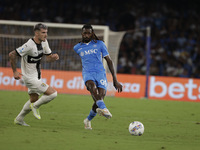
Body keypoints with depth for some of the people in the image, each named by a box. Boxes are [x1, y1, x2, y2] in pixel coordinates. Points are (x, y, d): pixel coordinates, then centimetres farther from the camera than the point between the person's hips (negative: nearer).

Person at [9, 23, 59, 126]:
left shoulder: (44, 42, 0)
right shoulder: (30, 45, -26)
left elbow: (48, 58, 9)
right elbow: (12, 55, -24)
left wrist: (54, 57, -15)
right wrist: (15, 71, -18)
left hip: (36, 77, 9)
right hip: (30, 78, -9)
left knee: (34, 99, 21)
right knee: (53, 93, -13)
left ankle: (19, 119, 35)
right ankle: (35, 106, 7)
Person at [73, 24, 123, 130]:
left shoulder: (100, 44, 11)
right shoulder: (77, 48, 17)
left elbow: (109, 61, 10)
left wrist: (115, 80, 4)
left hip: (100, 73, 0)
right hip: (87, 73, 0)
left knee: (100, 97, -15)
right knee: (92, 86, -36)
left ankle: (88, 120, 13)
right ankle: (103, 109, -62)